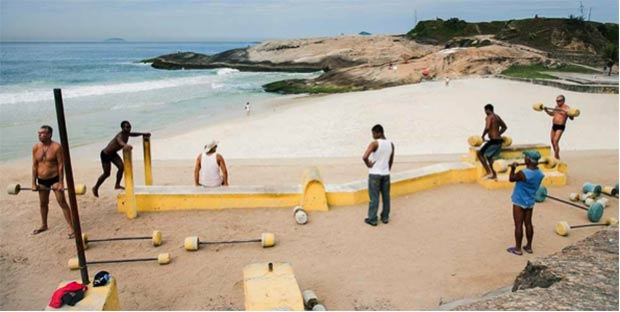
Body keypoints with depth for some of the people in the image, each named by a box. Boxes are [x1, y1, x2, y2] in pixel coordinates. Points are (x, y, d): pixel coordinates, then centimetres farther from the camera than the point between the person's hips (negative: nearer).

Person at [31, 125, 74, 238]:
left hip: (54, 179, -5)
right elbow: (34, 166, 5)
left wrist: (61, 183, -17)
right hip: (41, 180, 5)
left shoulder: (56, 147, -14)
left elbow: (61, 165, -14)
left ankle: (71, 227, -5)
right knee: (43, 203, 18)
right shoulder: (35, 148, 1)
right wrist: (34, 183, 3)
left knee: (62, 202, -7)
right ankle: (44, 225, 36)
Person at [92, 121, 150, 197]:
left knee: (121, 167, -8)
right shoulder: (120, 135, -34)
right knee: (107, 174, 1)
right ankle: (95, 188, 23)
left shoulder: (126, 134, -7)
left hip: (113, 153, 8)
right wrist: (125, 145, -83)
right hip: (105, 154, -8)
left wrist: (143, 133, 13)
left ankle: (117, 185, 10)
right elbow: (120, 141, -60)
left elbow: (132, 134, 20)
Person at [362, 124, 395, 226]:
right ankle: (385, 217, 22)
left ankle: (372, 219, 8)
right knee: (386, 196, 13)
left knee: (374, 197, 2)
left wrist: (368, 164, -11)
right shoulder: (391, 144, 3)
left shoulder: (375, 143, -16)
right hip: (386, 174, 5)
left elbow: (364, 157, -28)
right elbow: (391, 161, 13)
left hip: (374, 174, -5)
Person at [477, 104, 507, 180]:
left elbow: (487, 128, -29)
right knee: (489, 156, 24)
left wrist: (483, 136, -12)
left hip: (493, 141, -9)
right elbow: (504, 127, 29)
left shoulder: (489, 117, -12)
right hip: (499, 140, 9)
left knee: (480, 154, 0)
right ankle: (494, 175, 25)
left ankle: (489, 172, -5)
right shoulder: (497, 117, 16)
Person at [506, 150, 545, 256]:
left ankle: (518, 249, 11)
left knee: (518, 225, 2)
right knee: (528, 224, 16)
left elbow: (511, 179, -9)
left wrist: (513, 168, 3)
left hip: (519, 202, -7)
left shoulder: (523, 173, -27)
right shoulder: (539, 173, -4)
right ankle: (529, 246, 25)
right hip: (530, 202, 7)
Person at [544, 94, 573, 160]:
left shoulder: (567, 108, -12)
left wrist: (569, 114, -39)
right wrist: (546, 110, 17)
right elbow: (552, 114, 29)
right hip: (554, 125, 8)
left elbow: (571, 118, -19)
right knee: (552, 141, 15)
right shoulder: (557, 107, 12)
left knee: (555, 142, -15)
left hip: (560, 127, -8)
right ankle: (556, 155, 32)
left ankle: (557, 158, -9)